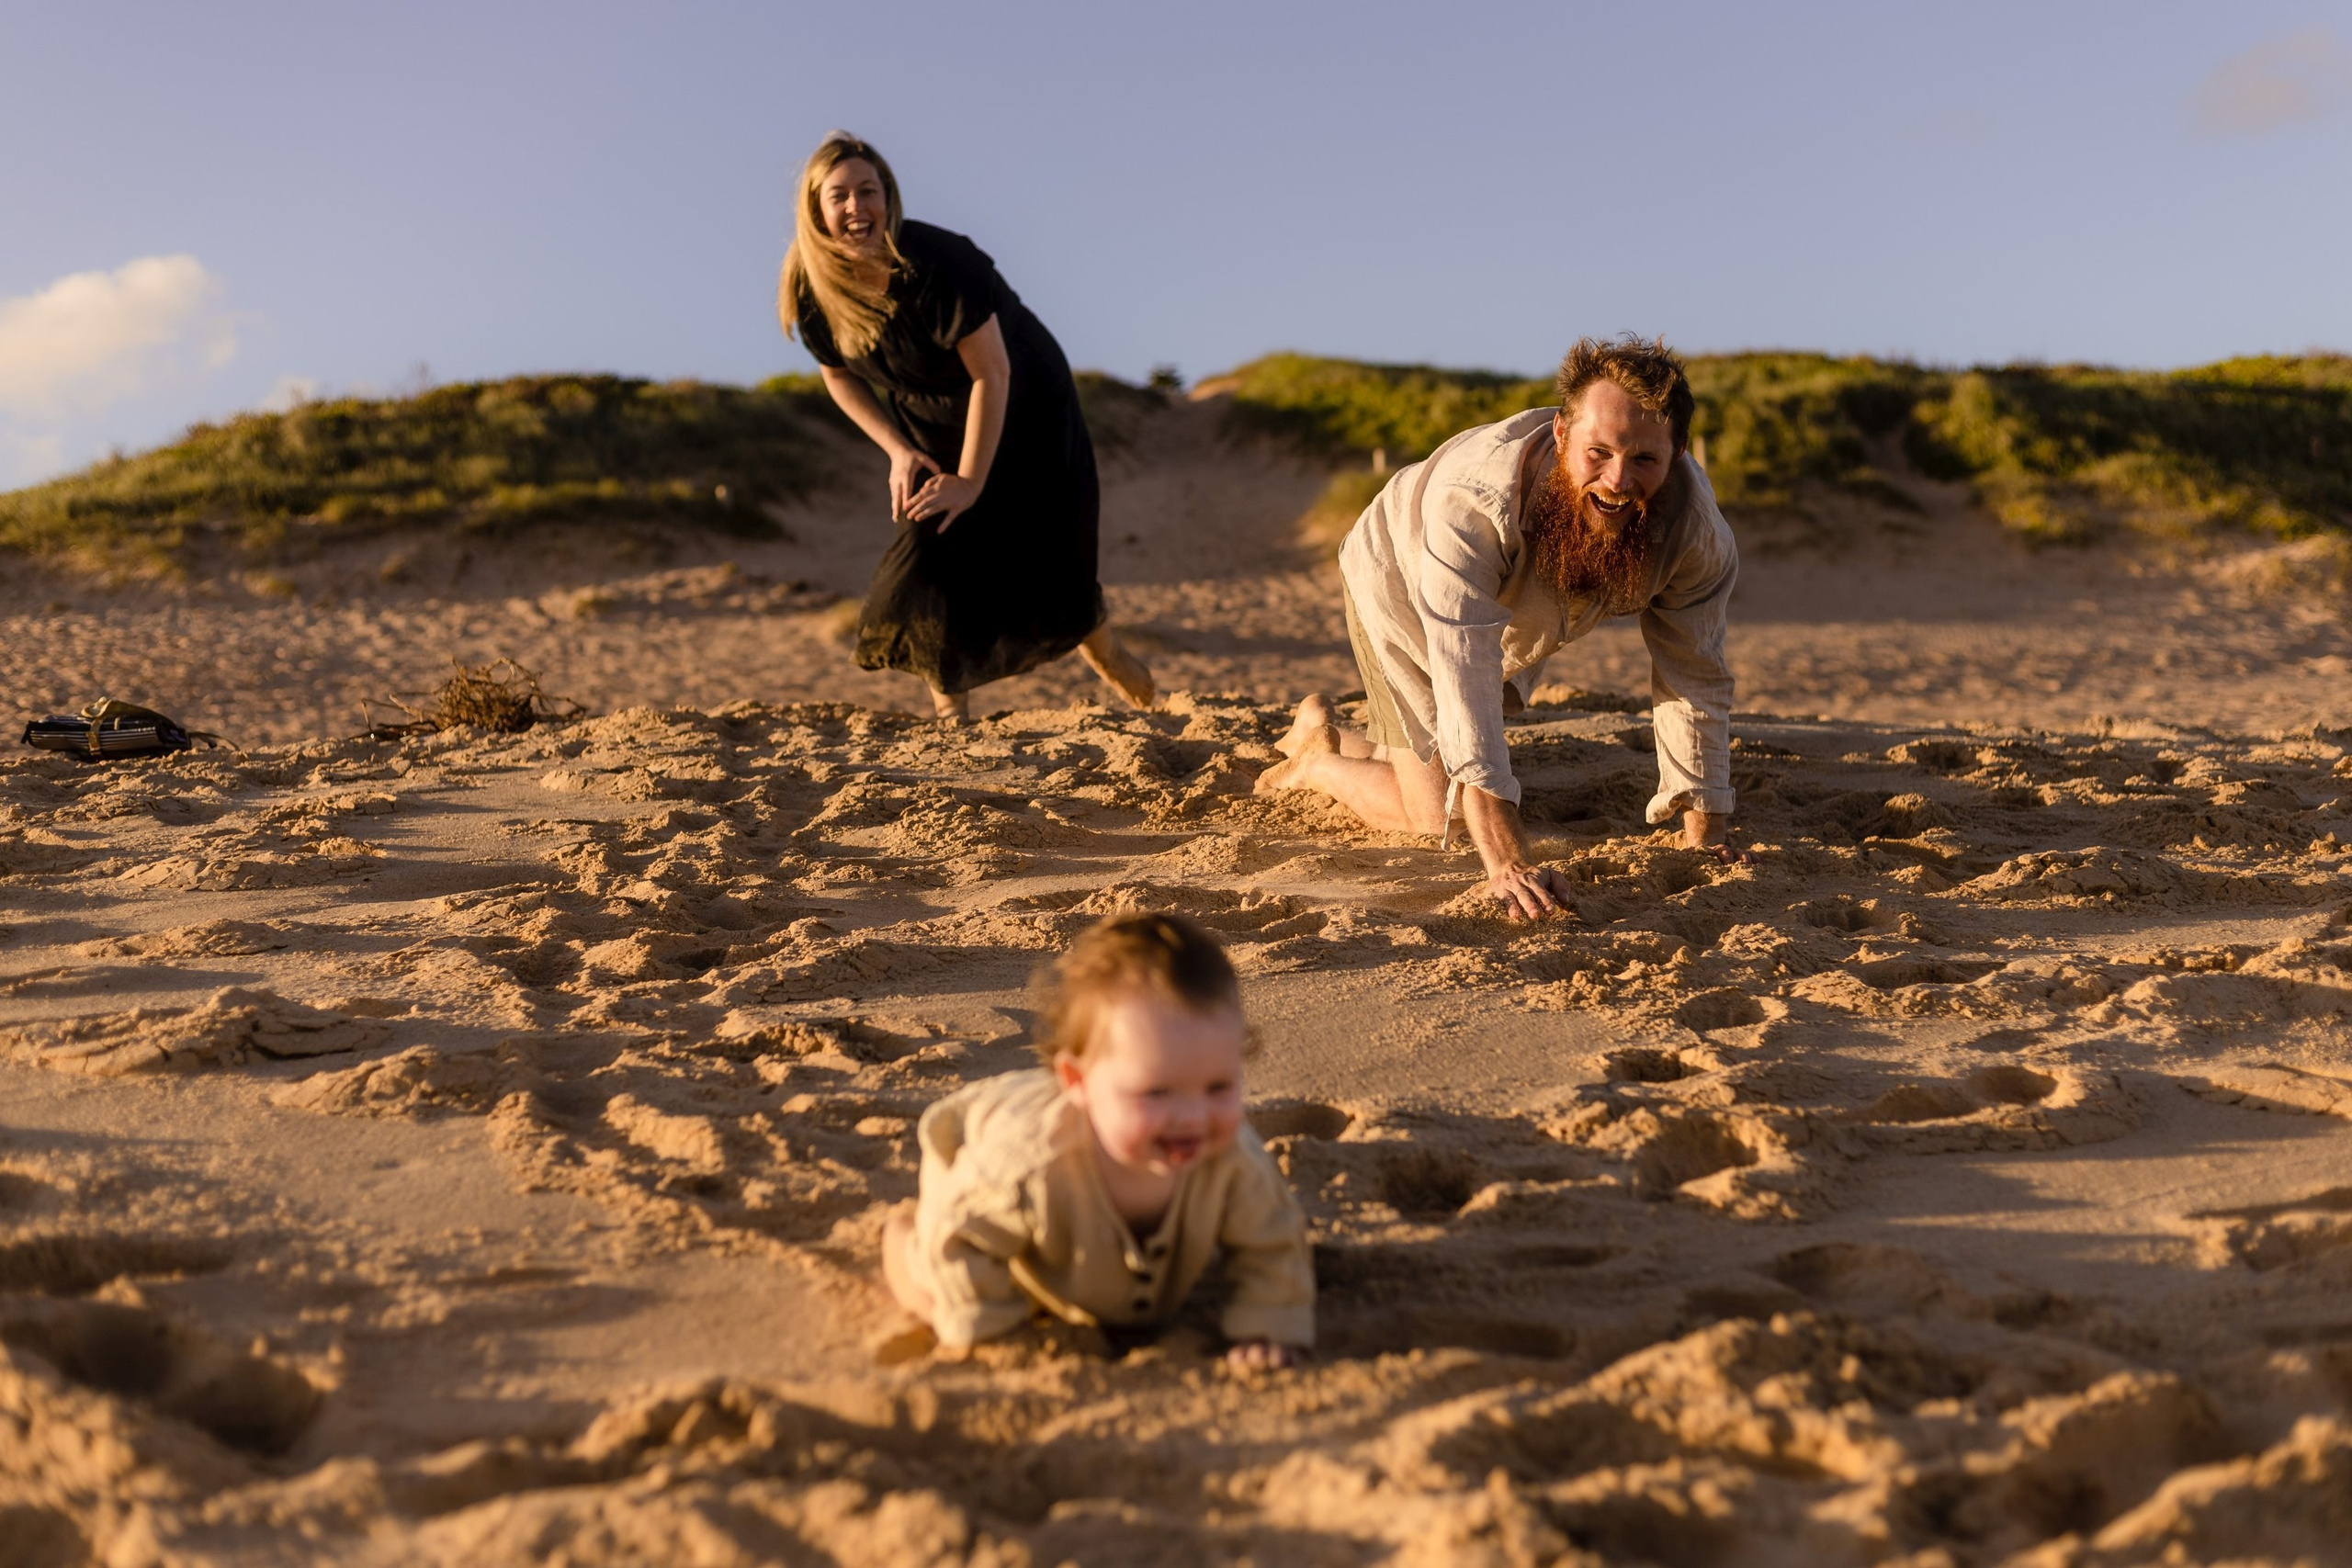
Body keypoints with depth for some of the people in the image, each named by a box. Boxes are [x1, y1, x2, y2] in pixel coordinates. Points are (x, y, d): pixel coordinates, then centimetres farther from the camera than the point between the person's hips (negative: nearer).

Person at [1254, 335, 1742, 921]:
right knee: (1437, 815, -10)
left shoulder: (1696, 526, -32)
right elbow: (1466, 685, -51)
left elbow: (1694, 682, -21)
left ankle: (1323, 732, 46)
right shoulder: (1474, 504, -47)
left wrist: (1707, 839, -24)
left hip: (1516, 629, 5)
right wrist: (1507, 863, -57)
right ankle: (1319, 762, 18)